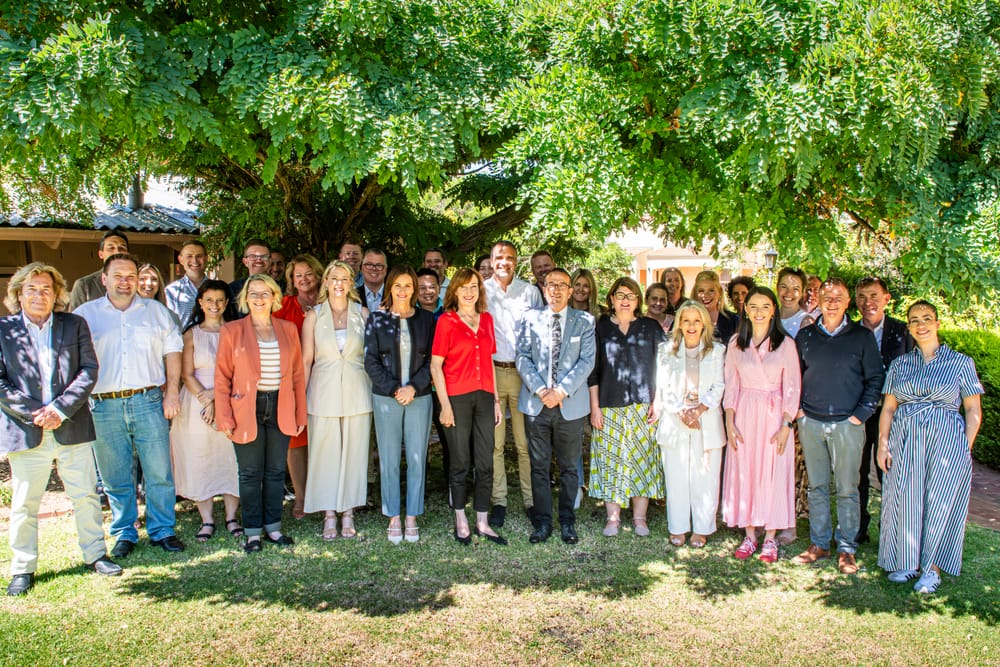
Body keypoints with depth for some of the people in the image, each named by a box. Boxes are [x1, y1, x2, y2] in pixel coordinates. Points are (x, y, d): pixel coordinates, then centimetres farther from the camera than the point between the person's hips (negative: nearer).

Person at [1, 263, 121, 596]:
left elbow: (89, 370, -1)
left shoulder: (75, 325, 6)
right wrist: (34, 414, -13)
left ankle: (95, 554, 24)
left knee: (86, 496, 10)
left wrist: (60, 408, -12)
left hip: (72, 428, 1)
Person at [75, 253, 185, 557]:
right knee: (115, 477, 9)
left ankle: (162, 530, 14)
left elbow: (172, 351, 9)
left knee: (159, 472, 1)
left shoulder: (156, 310, 11)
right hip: (104, 406, 0)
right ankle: (125, 534, 23)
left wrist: (172, 392, 1)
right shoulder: (85, 314, 9)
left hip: (148, 401, 0)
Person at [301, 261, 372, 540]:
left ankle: (348, 514, 17)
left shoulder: (362, 313, 5)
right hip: (324, 391, 0)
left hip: (357, 392, 1)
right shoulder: (314, 316, 4)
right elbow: (306, 360, 4)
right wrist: (299, 397, 0)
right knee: (325, 452, 2)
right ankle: (329, 515, 14)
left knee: (354, 452, 5)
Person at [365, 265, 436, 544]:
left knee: (417, 458, 3)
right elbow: (371, 361, -1)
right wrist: (394, 389, -10)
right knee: (389, 459, 3)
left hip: (419, 397, 1)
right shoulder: (377, 319, 4)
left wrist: (413, 387, -10)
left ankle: (412, 518, 15)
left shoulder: (426, 319, 6)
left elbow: (432, 359, 3)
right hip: (386, 398, -1)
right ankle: (394, 518, 15)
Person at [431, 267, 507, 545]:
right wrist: (445, 405, -12)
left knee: (485, 463, 6)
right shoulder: (446, 321, -3)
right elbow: (435, 365, -6)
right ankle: (461, 521, 20)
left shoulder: (486, 319, 11)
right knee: (460, 463, 5)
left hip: (484, 396, 4)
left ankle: (482, 522, 18)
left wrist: (496, 399, 12)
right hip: (457, 397, -4)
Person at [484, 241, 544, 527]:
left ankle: (531, 500, 11)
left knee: (526, 442, 2)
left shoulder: (530, 292, 8)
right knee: (493, 442, 3)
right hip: (491, 372, 0)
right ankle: (498, 501, 12)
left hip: (523, 372, 0)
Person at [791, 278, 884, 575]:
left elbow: (875, 378, 2)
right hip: (811, 423, 3)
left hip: (847, 424, -2)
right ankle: (818, 543, 20)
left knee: (847, 488, 2)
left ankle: (847, 548, 13)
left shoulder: (862, 336, 1)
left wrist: (861, 413, -5)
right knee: (817, 486, 9)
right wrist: (797, 408, 6)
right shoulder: (805, 336, 8)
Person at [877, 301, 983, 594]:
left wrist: (965, 448, -7)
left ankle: (931, 567, 15)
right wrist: (883, 444, 0)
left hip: (946, 441, -2)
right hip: (904, 441, 2)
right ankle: (906, 562, 19)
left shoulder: (961, 362, 3)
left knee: (939, 502, 0)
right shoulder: (900, 363, 10)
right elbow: (888, 407, 9)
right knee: (905, 501, 3)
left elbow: (973, 410, 2)